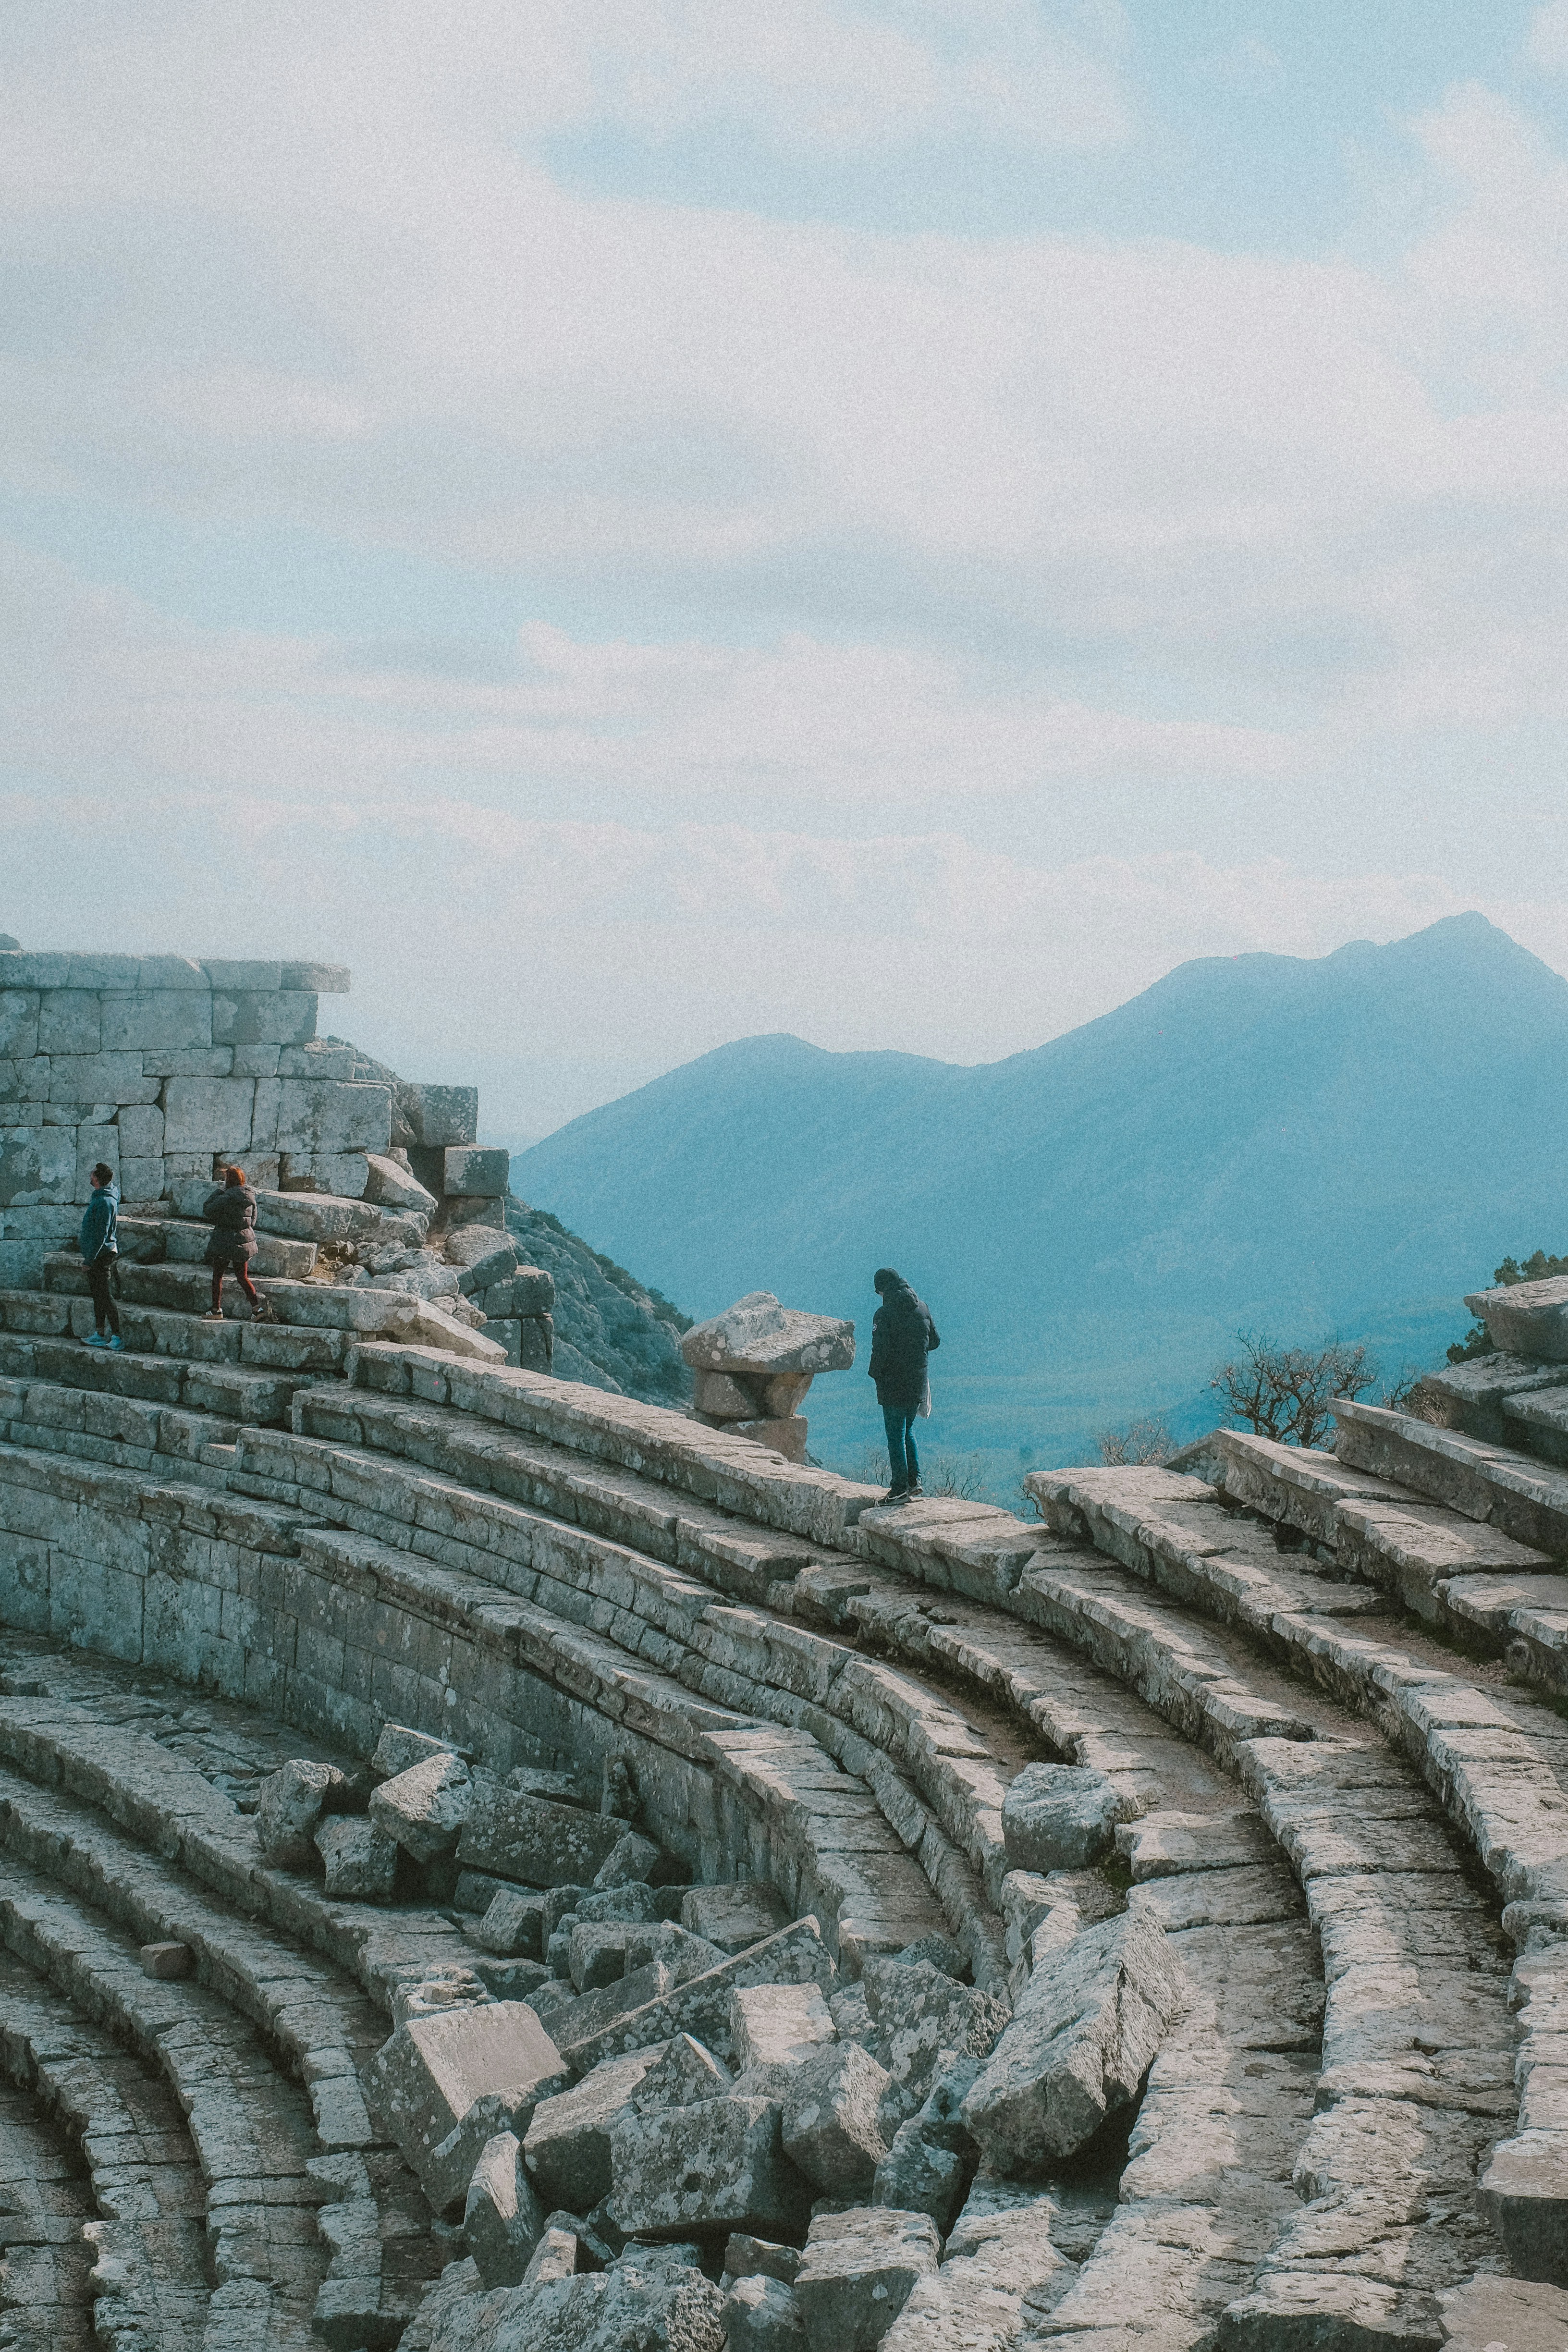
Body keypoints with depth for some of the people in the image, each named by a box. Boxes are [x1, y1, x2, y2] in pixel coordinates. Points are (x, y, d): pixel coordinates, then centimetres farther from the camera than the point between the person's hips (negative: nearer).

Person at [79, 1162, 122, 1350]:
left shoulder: (104, 1202, -21)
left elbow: (100, 1235, -23)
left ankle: (117, 1337, -9)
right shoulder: (105, 1197, 11)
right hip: (101, 1256, 10)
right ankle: (100, 1335, 21)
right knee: (97, 1295, 15)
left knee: (103, 1296, -9)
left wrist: (90, 1259, -20)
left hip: (101, 1255, -10)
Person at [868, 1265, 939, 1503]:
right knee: (908, 1431, 21)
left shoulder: (885, 1314, -16)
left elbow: (880, 1350, -21)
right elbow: (934, 1342, 13)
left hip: (893, 1385, -6)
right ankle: (914, 1480, 16)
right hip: (917, 1383, 6)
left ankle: (900, 1489, 4)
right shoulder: (922, 1309, 3)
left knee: (896, 1436, 2)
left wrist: (875, 1373, -4)